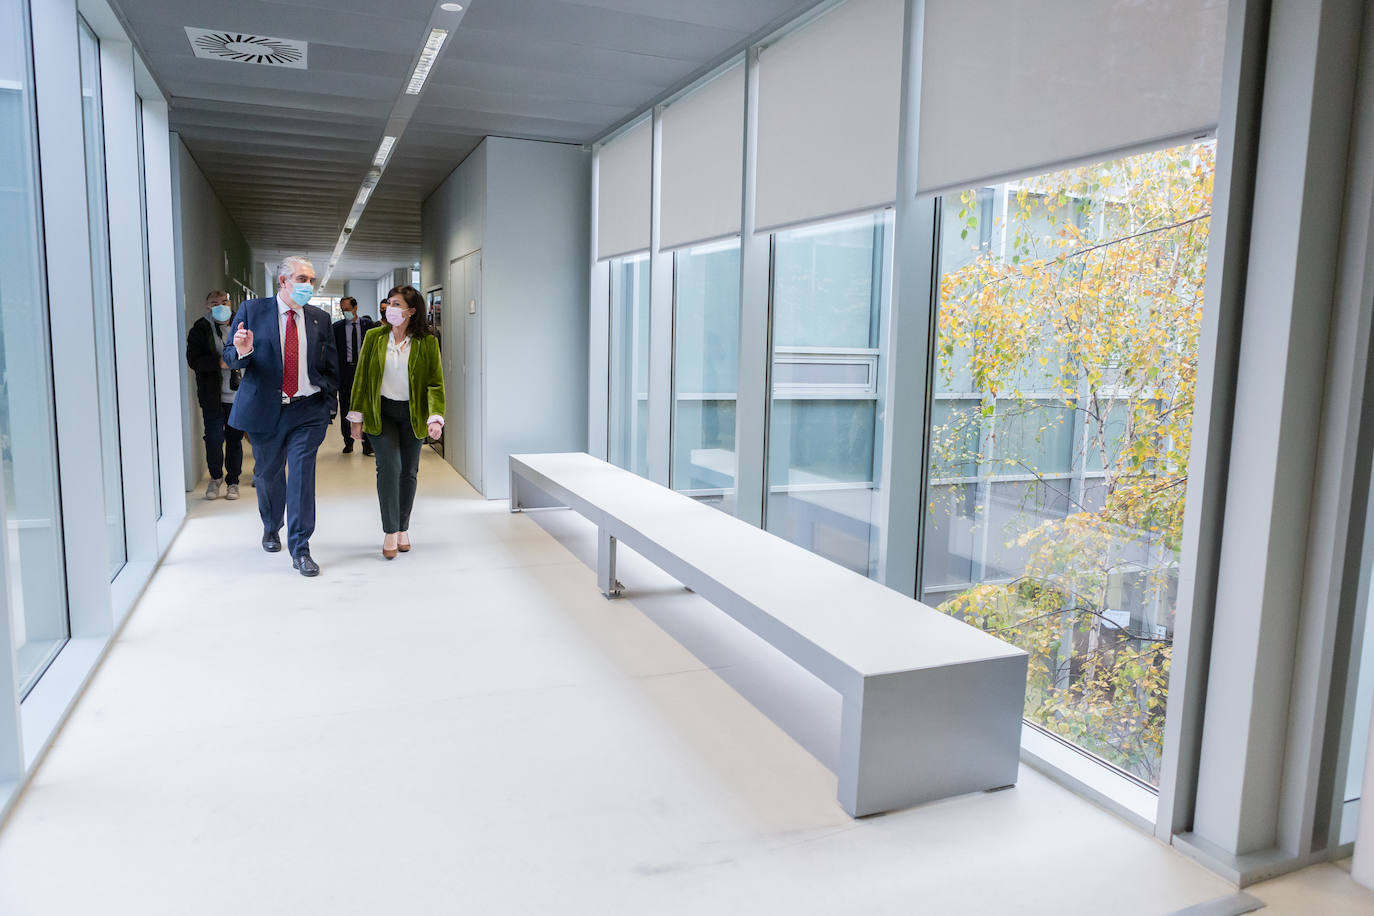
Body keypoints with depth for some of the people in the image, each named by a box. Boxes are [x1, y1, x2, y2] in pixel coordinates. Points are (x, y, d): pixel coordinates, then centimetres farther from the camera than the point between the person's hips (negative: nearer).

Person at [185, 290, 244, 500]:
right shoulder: (200, 329, 1)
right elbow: (193, 360, -8)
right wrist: (219, 362, -19)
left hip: (237, 394, 1)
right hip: (212, 395, -1)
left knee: (235, 439, 6)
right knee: (214, 438, -1)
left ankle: (233, 481, 19)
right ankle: (215, 477, 22)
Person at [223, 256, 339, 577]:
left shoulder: (320, 318, 5)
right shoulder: (252, 310, 0)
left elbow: (331, 366, 11)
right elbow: (230, 358, 0)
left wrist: (329, 402, 4)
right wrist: (241, 351, -23)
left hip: (307, 410, 0)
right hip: (265, 409, 0)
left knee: (302, 475, -8)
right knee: (268, 473, 15)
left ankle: (300, 549, -3)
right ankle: (271, 529, 41)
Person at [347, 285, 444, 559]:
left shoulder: (427, 342, -4)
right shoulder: (374, 337, 0)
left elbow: (435, 382, -6)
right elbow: (362, 378, 4)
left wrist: (436, 418, -19)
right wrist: (357, 417, 2)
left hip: (412, 414, 1)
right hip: (380, 413, 0)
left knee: (408, 471, 7)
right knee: (389, 467, -13)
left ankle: (403, 530, 23)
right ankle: (390, 533, -3)